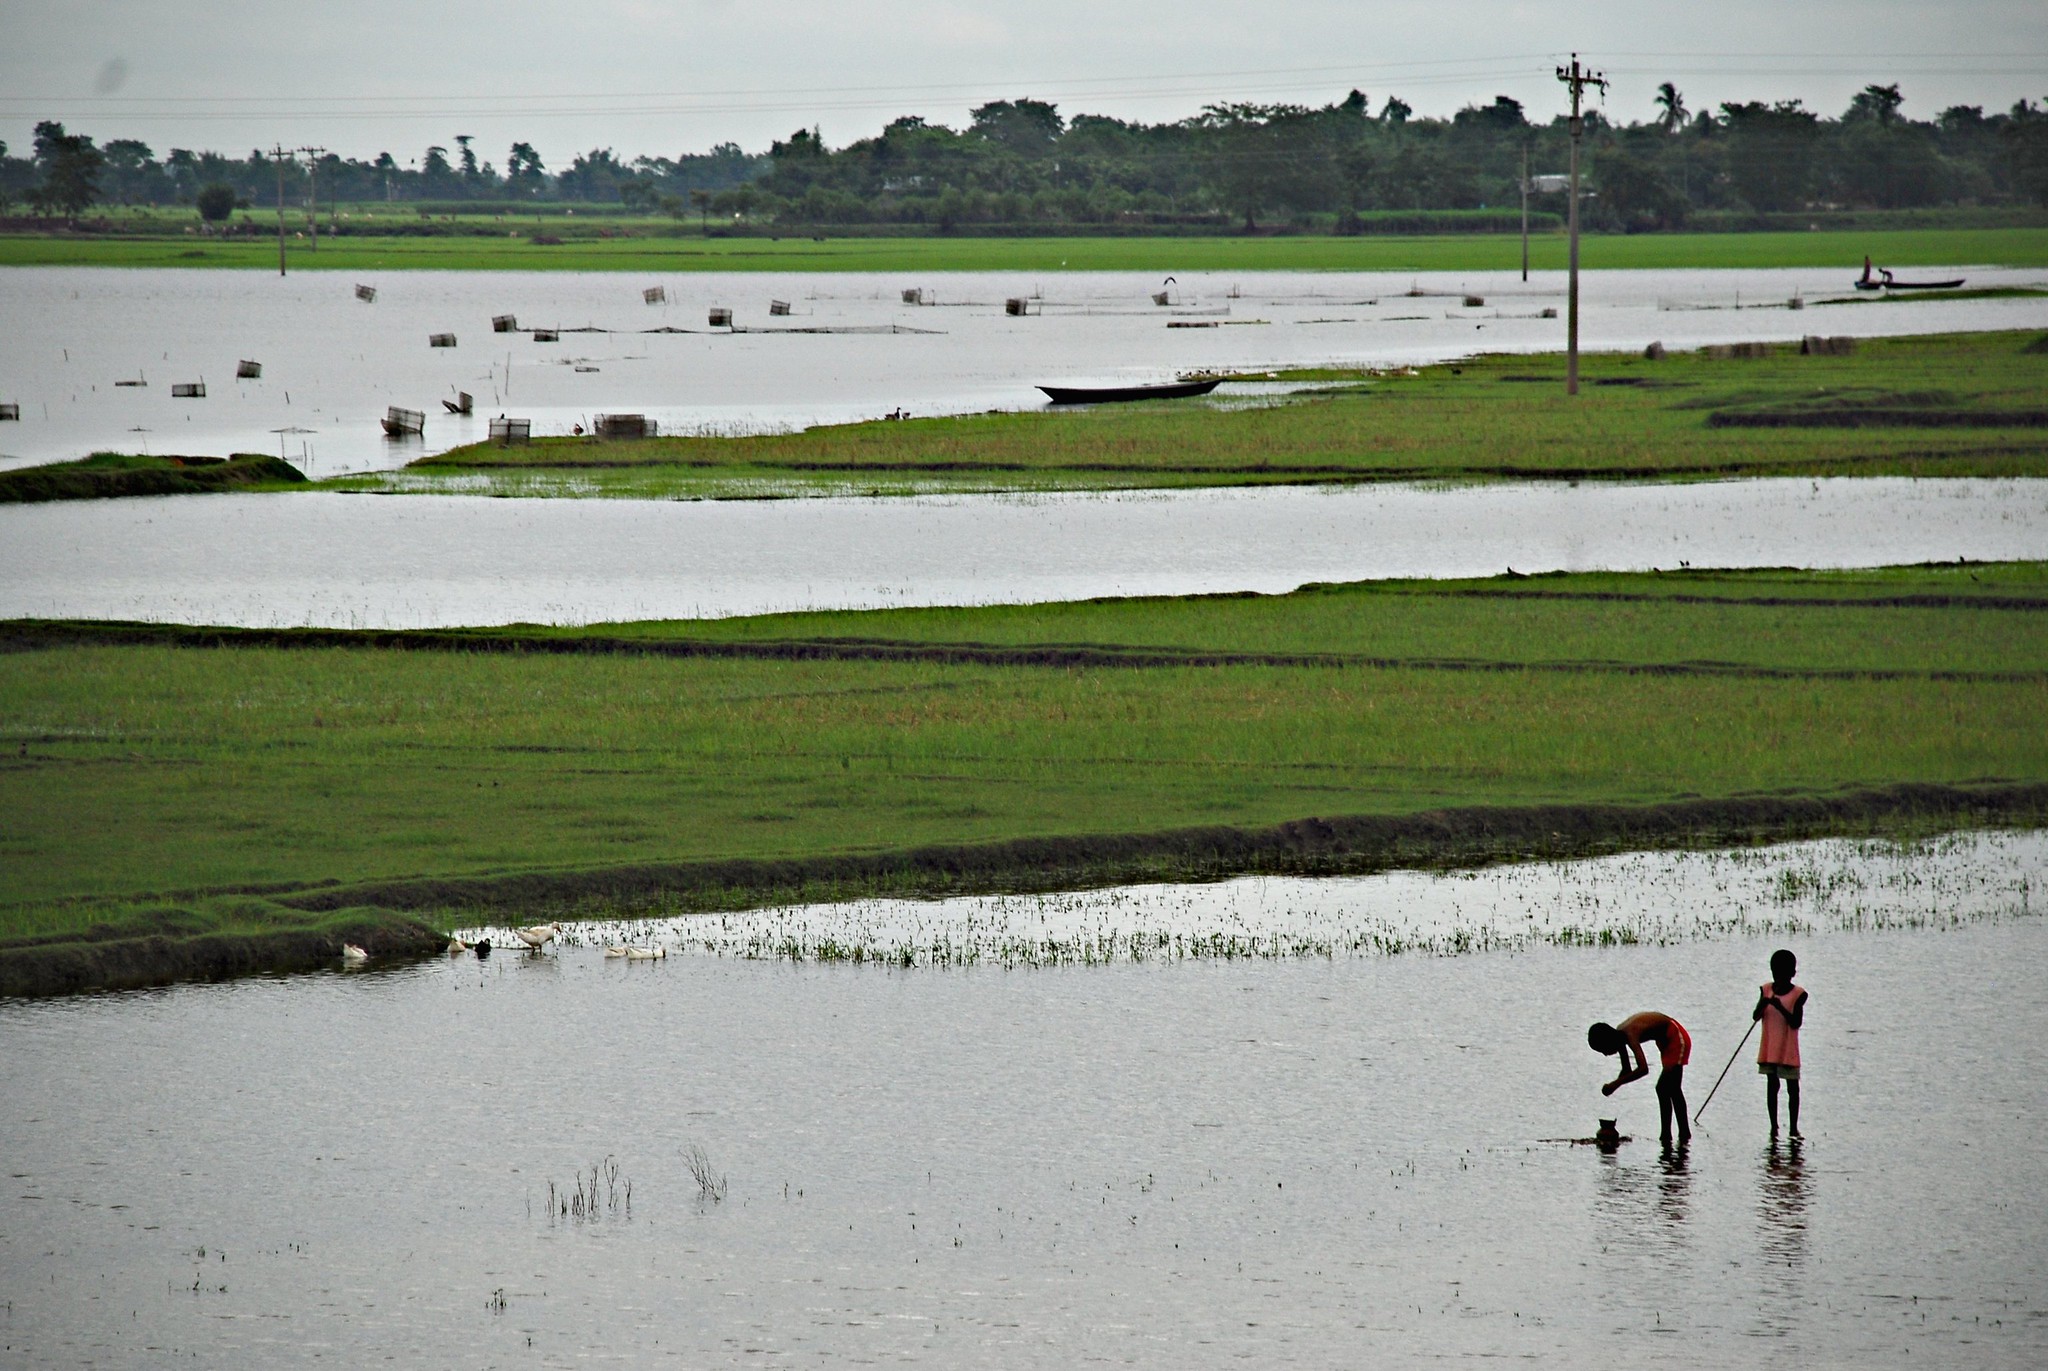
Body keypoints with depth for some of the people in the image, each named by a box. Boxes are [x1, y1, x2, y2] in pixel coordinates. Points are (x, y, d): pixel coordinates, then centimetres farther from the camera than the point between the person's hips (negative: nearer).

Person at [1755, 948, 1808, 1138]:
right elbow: (1756, 1016, -3)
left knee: (1792, 1088, 3)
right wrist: (1763, 1004, -23)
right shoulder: (1766, 990, 3)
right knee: (1772, 1086, 7)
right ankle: (1773, 1126, 13)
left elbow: (1796, 1023, -13)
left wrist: (1780, 1007, -26)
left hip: (1788, 1050, -2)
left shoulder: (1798, 994, -6)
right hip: (1769, 1049, 2)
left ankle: (1794, 1128, 10)